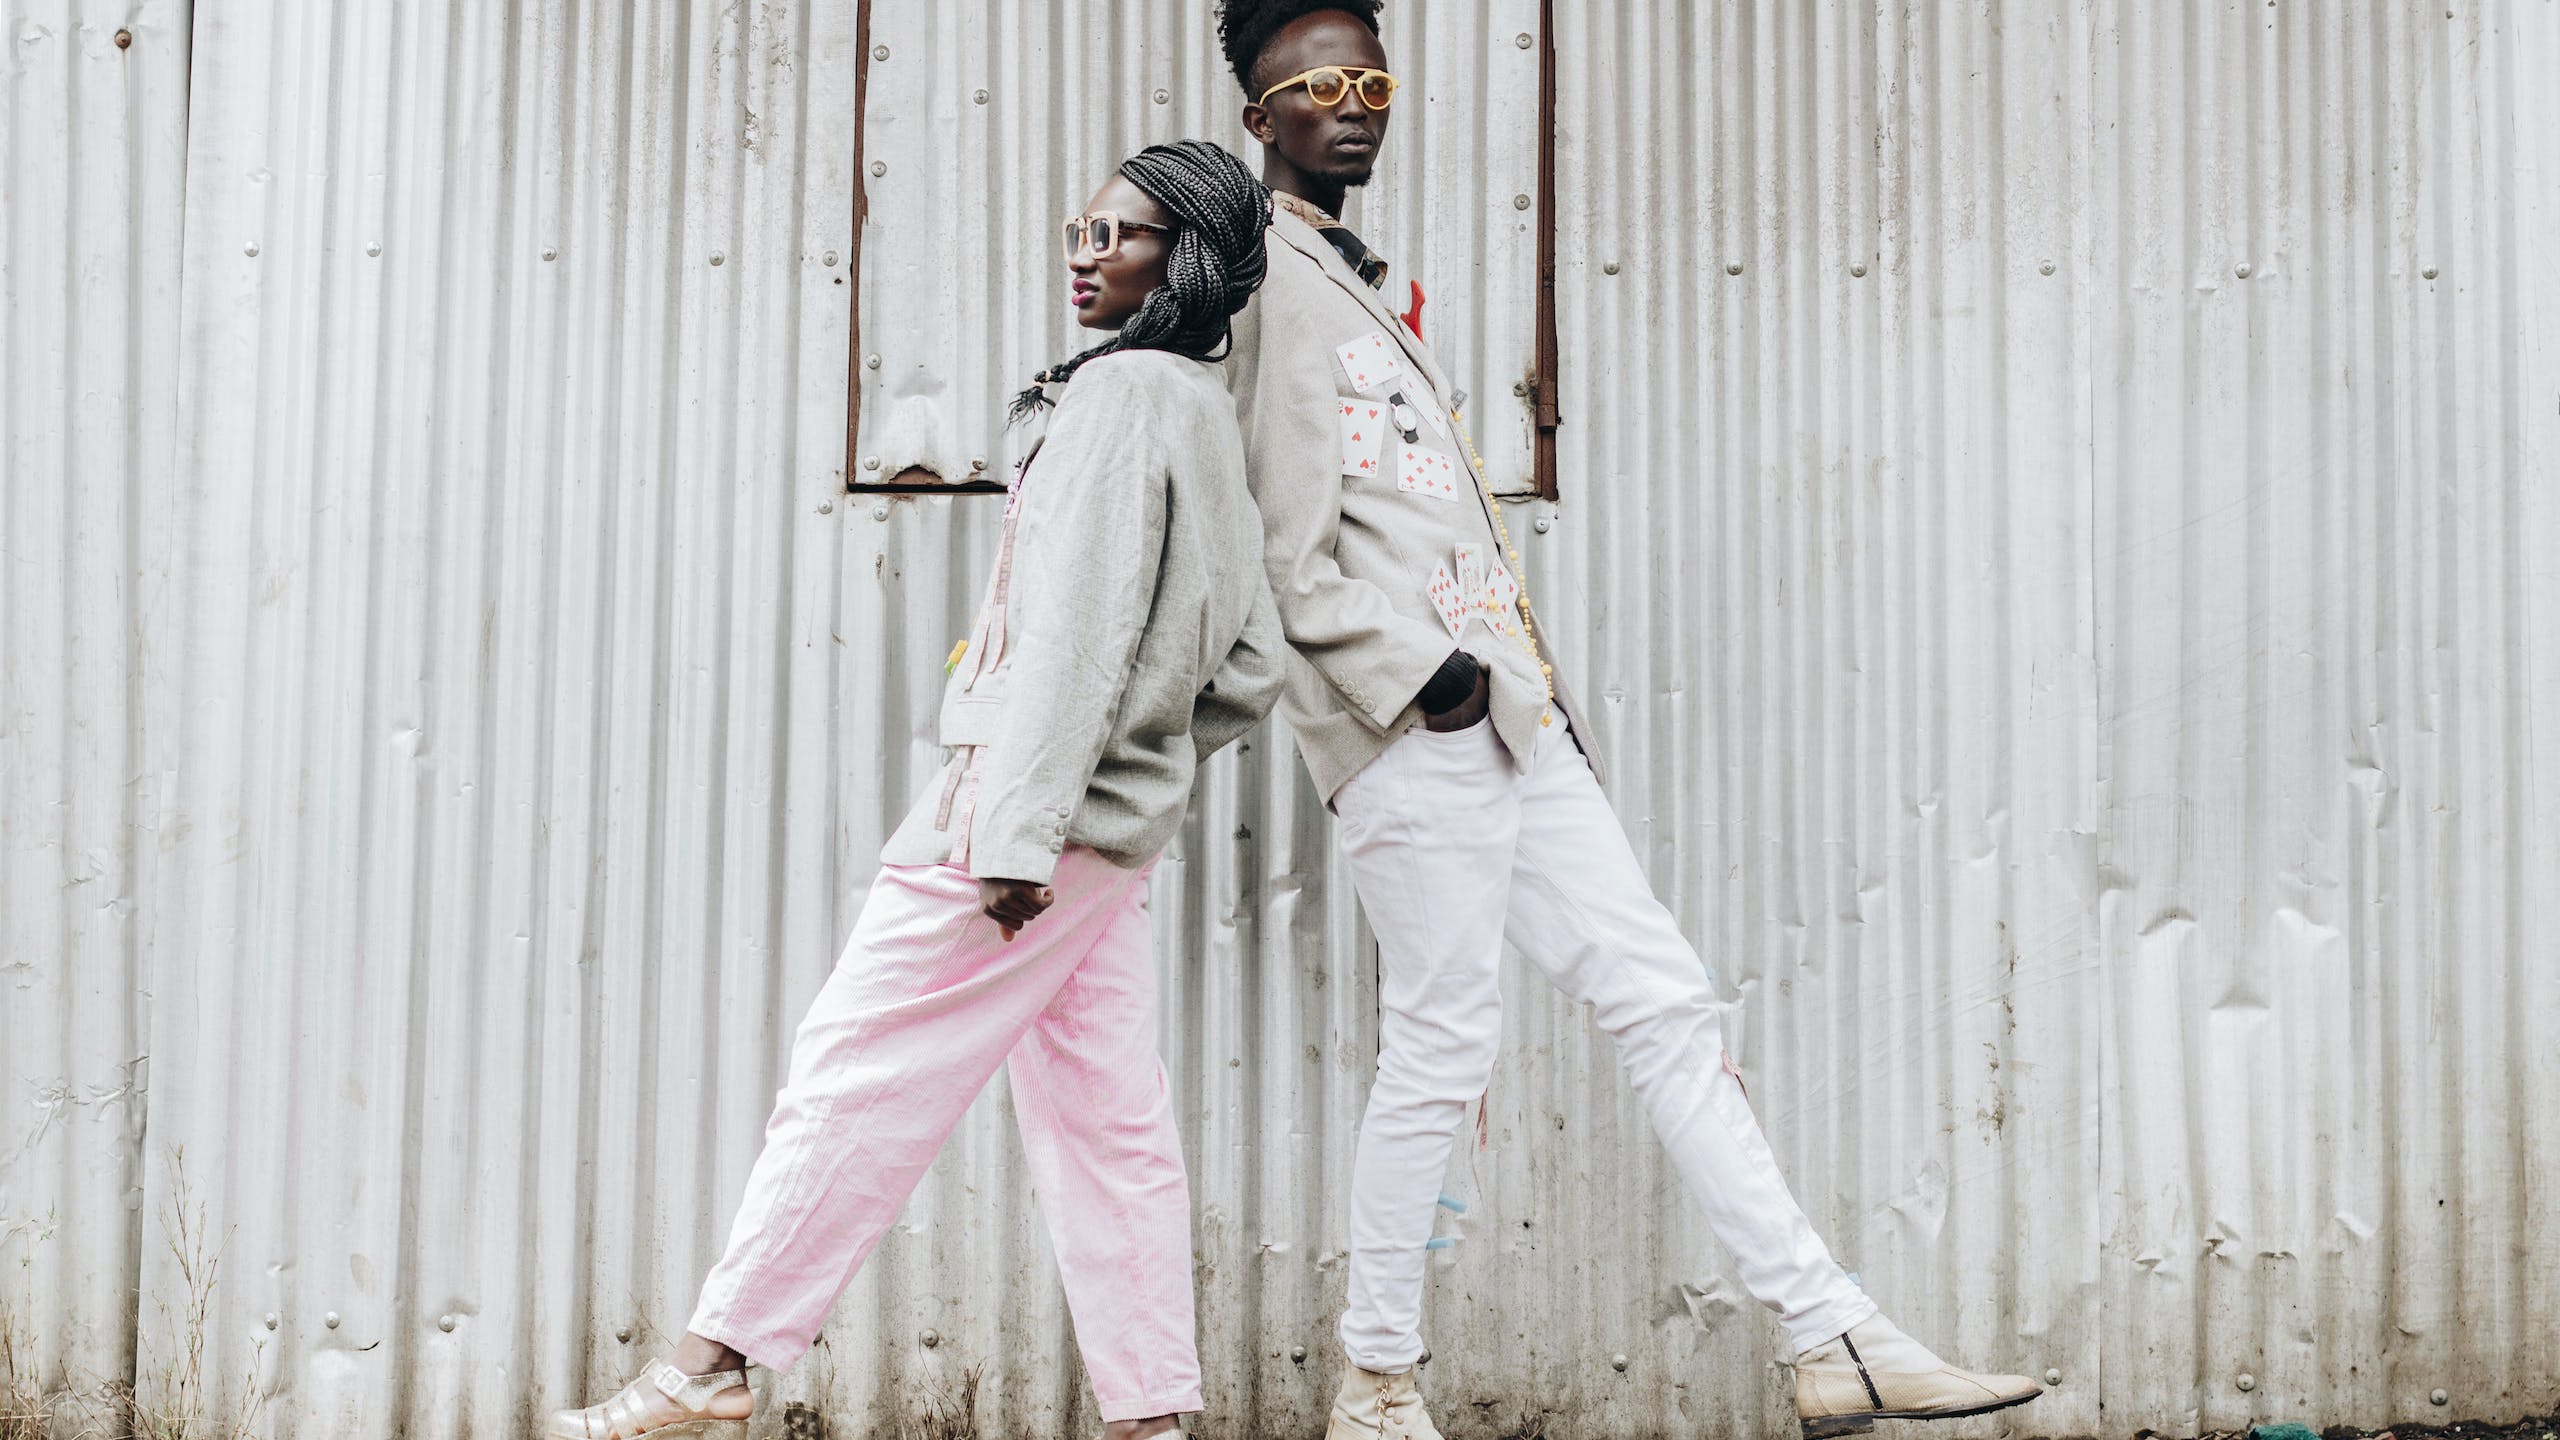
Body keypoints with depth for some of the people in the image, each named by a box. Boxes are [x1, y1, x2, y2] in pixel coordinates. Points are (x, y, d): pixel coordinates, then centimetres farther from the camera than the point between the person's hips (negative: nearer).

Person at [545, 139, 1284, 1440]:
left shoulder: (1124, 390, -9)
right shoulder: (1212, 420, 19)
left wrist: (1020, 825, -24)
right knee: (1104, 1118, 7)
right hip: (1113, 832, 9)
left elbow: (1081, 624, -19)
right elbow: (1250, 672, 20)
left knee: (860, 1064, -6)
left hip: (1036, 802, -9)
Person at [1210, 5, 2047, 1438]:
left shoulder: (1356, 282, 23)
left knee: (1663, 998, 4)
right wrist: (1421, 675, -17)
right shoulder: (1260, 274, -7)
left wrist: (1527, 679, 17)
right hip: (1416, 729, -9)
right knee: (1443, 1048, -5)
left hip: (1510, 715, 9)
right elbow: (1289, 554, -15)